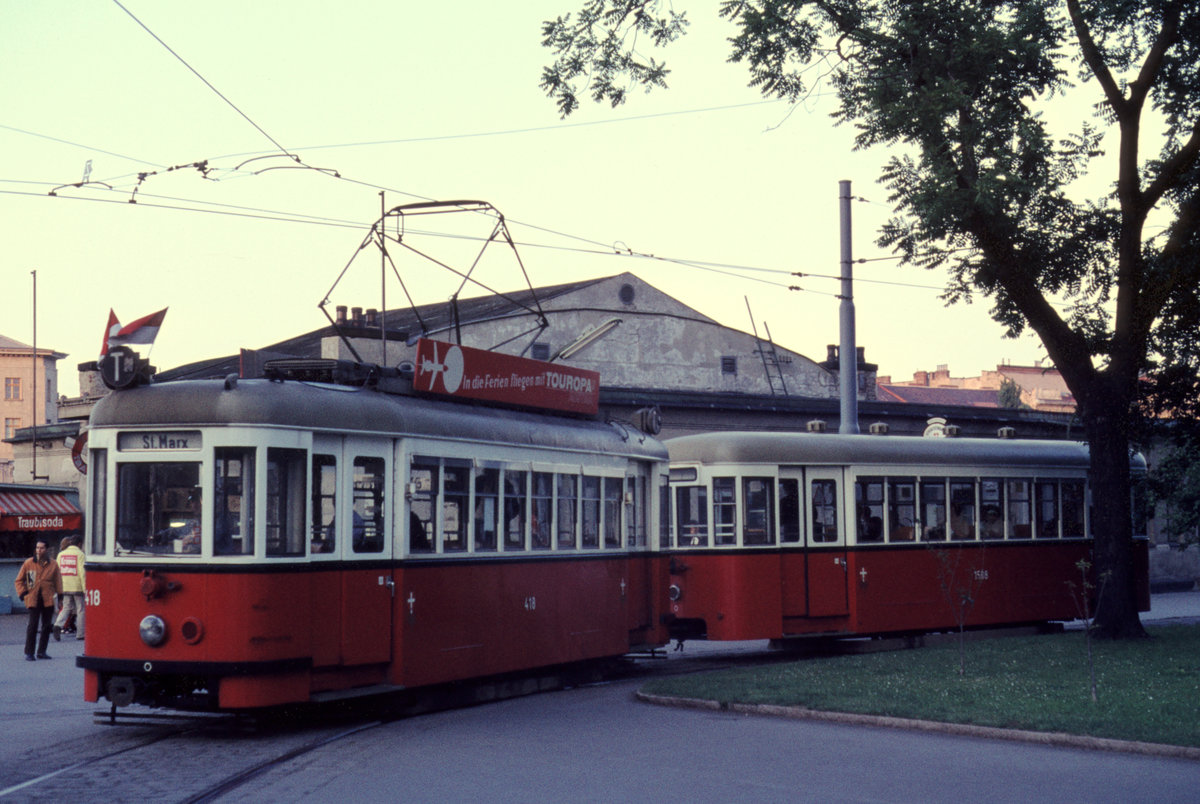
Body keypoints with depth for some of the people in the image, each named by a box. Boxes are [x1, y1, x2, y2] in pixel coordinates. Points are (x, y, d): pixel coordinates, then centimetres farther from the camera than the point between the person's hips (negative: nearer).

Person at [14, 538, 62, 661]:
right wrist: (22, 593, -1)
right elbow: (19, 581, 11)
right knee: (32, 625, -10)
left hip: (48, 600, 2)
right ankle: (28, 653, -5)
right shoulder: (28, 563, 4)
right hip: (33, 599, -2)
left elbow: (58, 582, 11)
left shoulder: (52, 564, 6)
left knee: (46, 626, 5)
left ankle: (42, 651, 15)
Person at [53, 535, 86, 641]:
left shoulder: (61, 554, 9)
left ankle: (58, 625, -14)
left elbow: (57, 571, 11)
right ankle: (80, 634, 6)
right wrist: (85, 587, -10)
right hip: (77, 586, -4)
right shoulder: (80, 554, -6)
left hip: (64, 587, 4)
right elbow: (82, 572, -12)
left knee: (66, 608, 12)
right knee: (81, 609, 6)